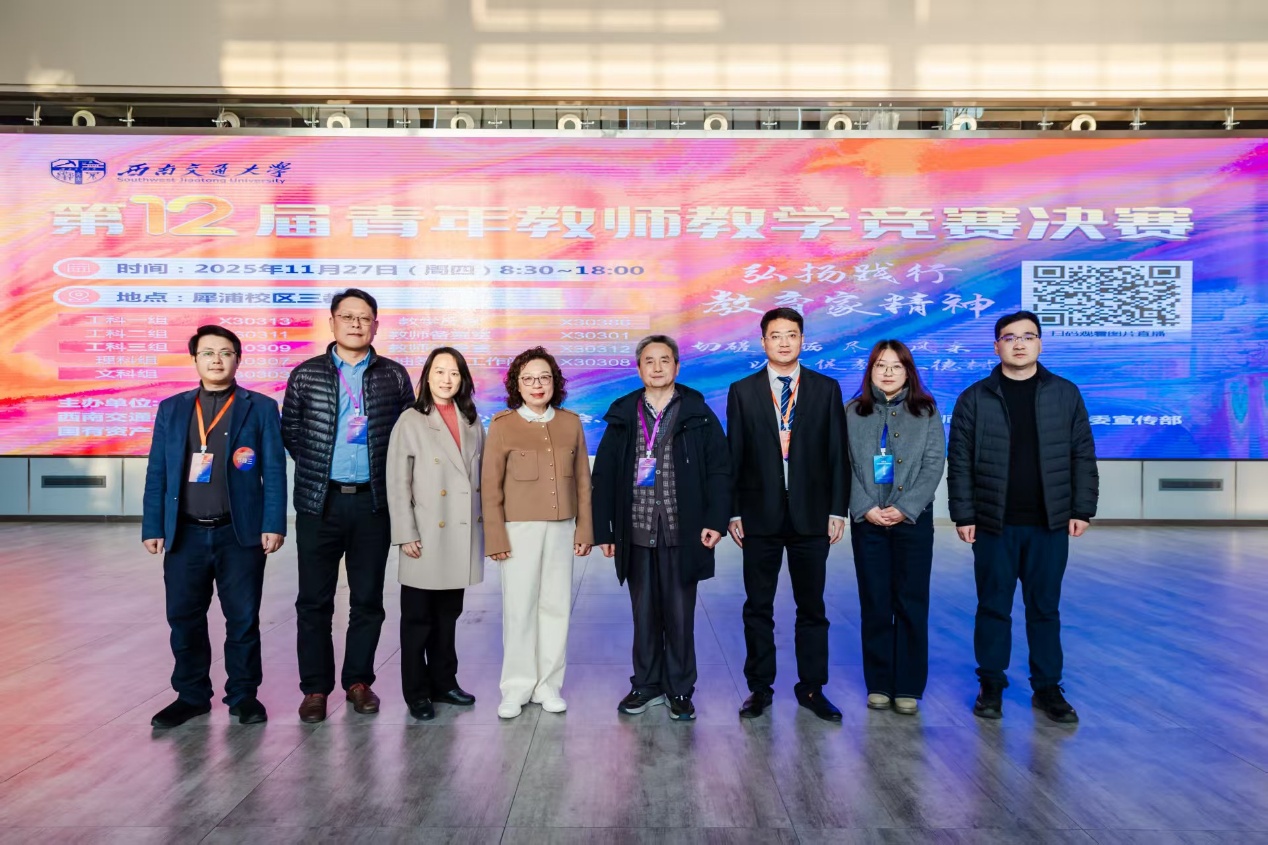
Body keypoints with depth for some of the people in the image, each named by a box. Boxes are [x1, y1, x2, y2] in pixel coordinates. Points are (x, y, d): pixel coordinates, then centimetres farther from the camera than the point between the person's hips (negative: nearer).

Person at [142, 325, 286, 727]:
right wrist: (153, 527, 2)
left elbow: (274, 471, -2)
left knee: (243, 619, 5)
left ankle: (244, 695, 20)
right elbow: (157, 473, 9)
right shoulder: (171, 409, 10)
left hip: (240, 533, -2)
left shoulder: (260, 408, 2)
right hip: (184, 534, 3)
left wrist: (274, 524, -10)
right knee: (184, 619, 9)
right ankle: (191, 695, 26)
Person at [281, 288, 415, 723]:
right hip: (319, 503, 0)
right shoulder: (305, 375, 4)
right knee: (314, 600, 5)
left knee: (368, 599, 8)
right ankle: (315, 687, 17)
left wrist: (388, 474, 1)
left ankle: (358, 680, 22)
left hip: (373, 502, 0)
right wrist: (317, 467, 6)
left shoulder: (394, 376, 4)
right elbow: (289, 433, 10)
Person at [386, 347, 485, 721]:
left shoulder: (472, 422, 9)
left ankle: (444, 681, 28)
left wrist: (485, 524, 8)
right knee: (418, 619, 6)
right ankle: (417, 692, 17)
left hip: (462, 535, 4)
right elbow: (397, 484, -7)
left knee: (449, 615, 15)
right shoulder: (411, 421, -5)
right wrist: (405, 534, -12)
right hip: (427, 537, -4)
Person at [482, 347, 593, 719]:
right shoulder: (502, 425, -2)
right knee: (519, 608, 2)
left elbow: (582, 479, 9)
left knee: (556, 605, 7)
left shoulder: (571, 423, 7)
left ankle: (548, 684, 20)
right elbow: (490, 486, -3)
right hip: (520, 529, -3)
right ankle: (517, 687, 16)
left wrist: (584, 528, 5)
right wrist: (496, 537, -7)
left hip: (561, 529, 3)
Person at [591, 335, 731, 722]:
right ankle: (646, 684, 26)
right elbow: (604, 476, 6)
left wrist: (716, 520, -11)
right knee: (644, 614, 11)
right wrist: (603, 530, 3)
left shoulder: (698, 415, 1)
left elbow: (719, 470, -2)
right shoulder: (623, 416, 6)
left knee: (680, 615, 7)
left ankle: (679, 689, 21)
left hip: (682, 533, -2)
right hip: (636, 534, 2)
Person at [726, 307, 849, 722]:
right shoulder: (742, 392, 3)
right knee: (758, 607, 8)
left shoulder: (826, 389, 5)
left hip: (811, 516, 1)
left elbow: (837, 453, 3)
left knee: (812, 607, 9)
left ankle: (812, 688, 22)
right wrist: (732, 512, -2)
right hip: (759, 515, 0)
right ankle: (759, 687, 21)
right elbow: (733, 456, 2)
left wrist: (837, 509, -2)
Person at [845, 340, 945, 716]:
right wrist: (866, 508, -11)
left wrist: (904, 508, -12)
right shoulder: (853, 412, 6)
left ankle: (908, 688, 12)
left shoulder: (926, 411, 4)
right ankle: (878, 684, 15)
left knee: (911, 603, 2)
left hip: (913, 519, 0)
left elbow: (934, 464, -2)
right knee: (874, 603, 5)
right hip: (867, 520, 1)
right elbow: (847, 465, 0)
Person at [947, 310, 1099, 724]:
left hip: (1050, 524, 1)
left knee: (1045, 608, 10)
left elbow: (1083, 456, 6)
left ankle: (1047, 687, 22)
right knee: (993, 607, 7)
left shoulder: (1066, 394, 5)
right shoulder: (975, 398, 1)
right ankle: (991, 685, 20)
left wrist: (1082, 510, 1)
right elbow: (959, 462, 0)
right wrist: (963, 515, -5)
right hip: (993, 524, -1)